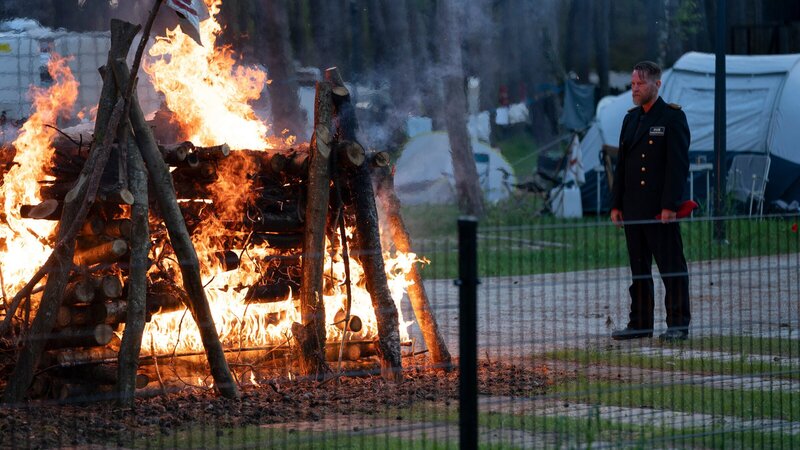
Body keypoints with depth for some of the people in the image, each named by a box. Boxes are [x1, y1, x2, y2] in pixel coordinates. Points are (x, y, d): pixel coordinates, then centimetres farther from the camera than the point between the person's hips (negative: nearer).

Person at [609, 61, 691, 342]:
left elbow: (678, 164, -12)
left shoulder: (673, 117, -5)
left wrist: (670, 206, -18)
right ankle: (640, 323, 15)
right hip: (633, 208, 7)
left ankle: (678, 324, 2)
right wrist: (616, 204, 11)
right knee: (639, 269, 10)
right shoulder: (631, 118, 16)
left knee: (672, 267, -2)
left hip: (661, 208, -7)